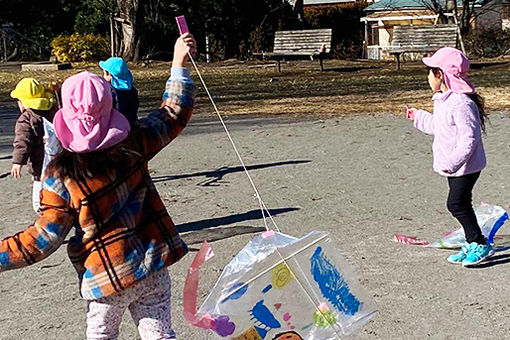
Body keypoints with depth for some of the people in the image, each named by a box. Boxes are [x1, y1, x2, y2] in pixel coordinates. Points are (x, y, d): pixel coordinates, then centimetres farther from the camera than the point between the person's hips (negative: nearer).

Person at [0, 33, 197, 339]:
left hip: (108, 277, -2)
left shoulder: (60, 177, -17)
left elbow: (45, 239, -12)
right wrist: (179, 64, 11)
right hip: (153, 268, 2)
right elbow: (174, 114, 5)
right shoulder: (133, 146, -9)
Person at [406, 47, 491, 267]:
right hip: (453, 166, 10)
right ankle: (472, 244, 23)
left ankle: (480, 244, 0)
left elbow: (469, 137, -27)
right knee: (460, 204, 13)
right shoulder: (443, 101, 10)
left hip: (466, 166, -10)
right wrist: (418, 117, 35)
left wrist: (453, 161, -30)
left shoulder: (461, 103, -23)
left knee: (456, 203, -9)